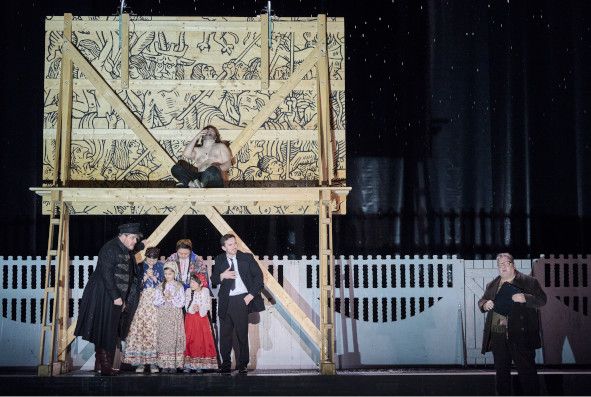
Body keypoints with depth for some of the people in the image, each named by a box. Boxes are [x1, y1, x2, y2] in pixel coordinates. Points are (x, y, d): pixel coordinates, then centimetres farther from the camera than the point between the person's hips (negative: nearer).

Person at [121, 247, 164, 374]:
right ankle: (140, 361, -5)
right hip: (143, 300, 0)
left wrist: (153, 277, -8)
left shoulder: (160, 267, 10)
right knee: (140, 328, -9)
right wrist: (145, 277, -10)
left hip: (156, 302, 0)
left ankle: (153, 361, -5)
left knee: (154, 329, -8)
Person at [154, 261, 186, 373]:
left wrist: (171, 298, -15)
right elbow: (155, 302, 3)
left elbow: (181, 303, -5)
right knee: (163, 339, -1)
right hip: (163, 316, 2)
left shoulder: (179, 286, 2)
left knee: (174, 338, -5)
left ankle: (174, 364, -1)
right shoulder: (160, 287, 9)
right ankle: (164, 364, 2)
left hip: (175, 317, -2)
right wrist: (164, 298, -13)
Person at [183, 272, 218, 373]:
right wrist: (192, 309, -16)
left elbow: (208, 306, -3)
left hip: (201, 319, -1)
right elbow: (186, 305, 1)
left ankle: (200, 365, 3)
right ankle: (189, 365, 4)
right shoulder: (188, 292, 3)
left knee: (201, 341, -1)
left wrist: (200, 308, -17)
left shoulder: (205, 292, -2)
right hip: (190, 319, 1)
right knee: (189, 341, -1)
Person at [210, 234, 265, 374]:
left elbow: (258, 275, 3)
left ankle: (242, 365, 10)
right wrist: (222, 276, -10)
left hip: (242, 299, -2)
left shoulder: (247, 257, 3)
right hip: (226, 301, 2)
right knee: (225, 334, 4)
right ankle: (226, 364, 14)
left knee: (242, 333, 1)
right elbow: (213, 280, 12)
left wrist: (252, 294, -6)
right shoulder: (219, 260, 9)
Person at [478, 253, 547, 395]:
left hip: (520, 335, -4)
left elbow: (542, 300, -3)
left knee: (526, 370, -4)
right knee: (501, 371, 11)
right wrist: (485, 304, -2)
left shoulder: (529, 282, 3)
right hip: (497, 335, 4)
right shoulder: (492, 285, 16)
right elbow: (481, 301, 22)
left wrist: (525, 298, -20)